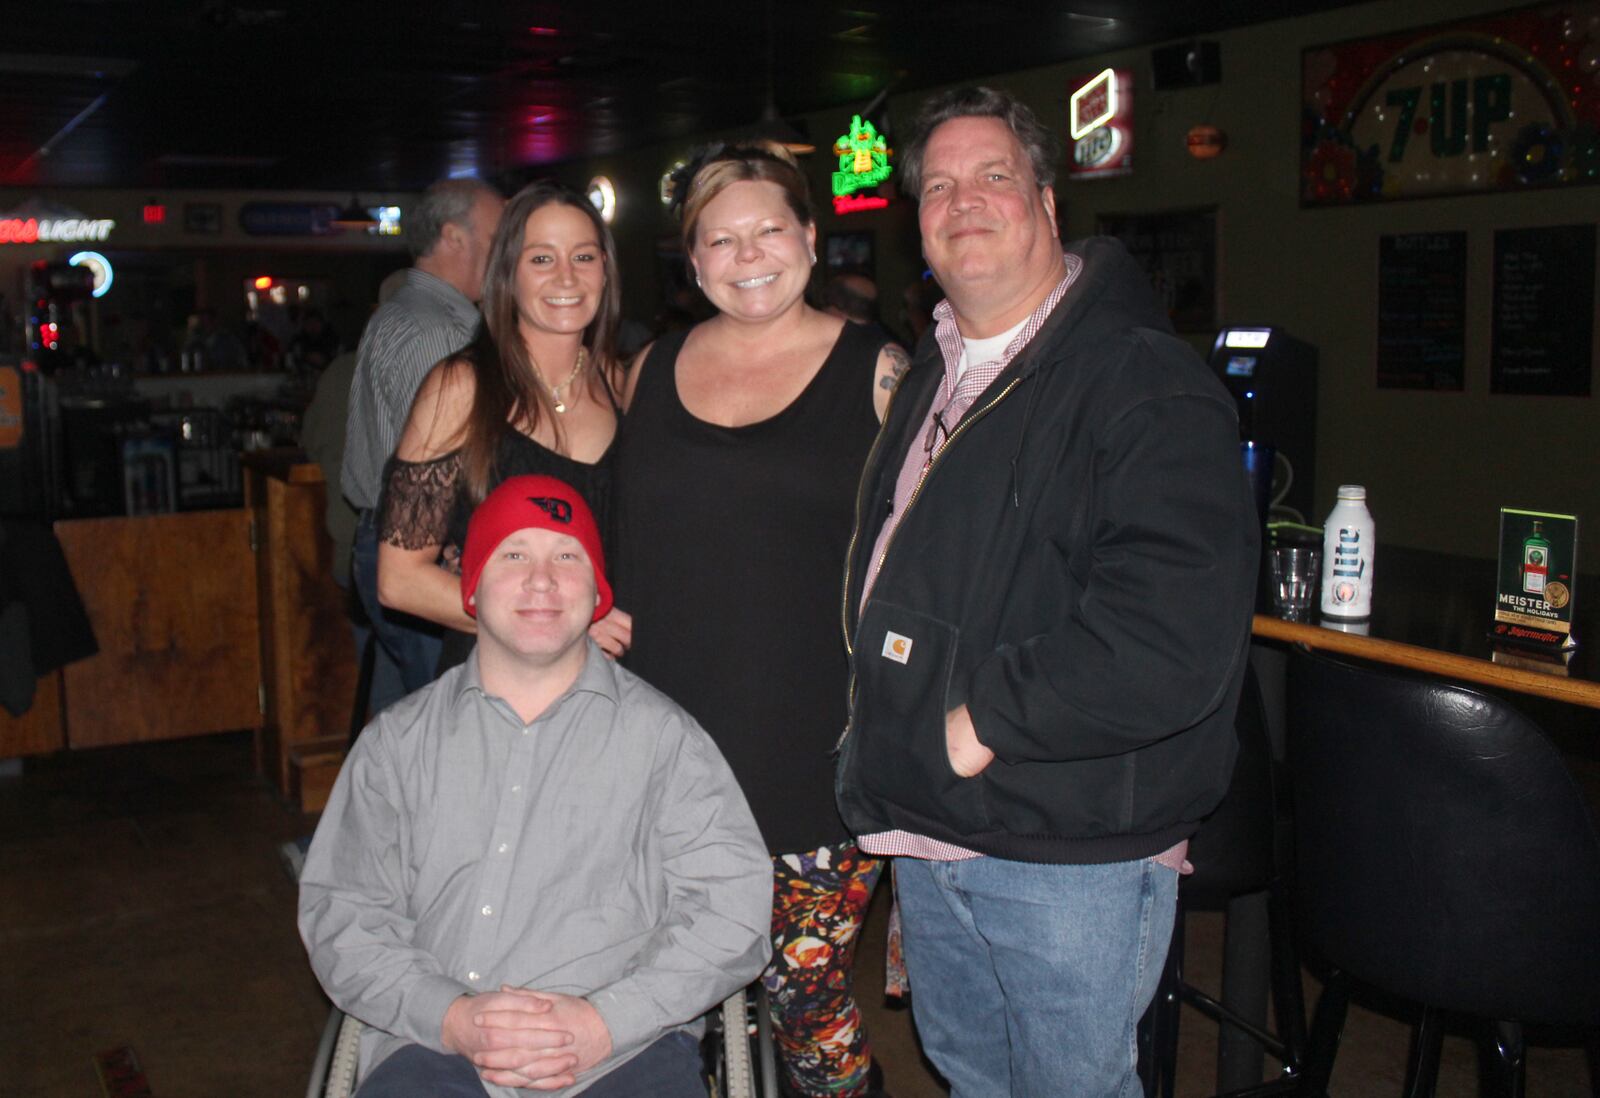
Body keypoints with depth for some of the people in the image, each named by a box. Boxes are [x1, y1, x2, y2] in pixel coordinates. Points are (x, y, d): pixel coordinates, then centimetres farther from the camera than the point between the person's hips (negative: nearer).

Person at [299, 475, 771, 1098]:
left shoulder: (660, 735, 10)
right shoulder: (398, 742, 15)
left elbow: (732, 905, 2)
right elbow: (340, 916, 10)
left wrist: (606, 1021, -10)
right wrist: (449, 1017, -6)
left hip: (625, 1048, 0)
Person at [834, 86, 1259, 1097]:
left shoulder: (1146, 381, -17)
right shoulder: (931, 376, 12)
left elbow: (1174, 639, -29)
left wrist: (988, 719, -21)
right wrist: (884, 733, 11)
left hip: (1072, 854, -8)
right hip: (928, 827, 8)